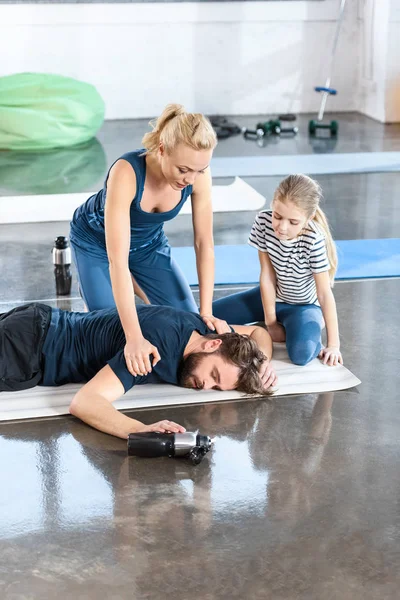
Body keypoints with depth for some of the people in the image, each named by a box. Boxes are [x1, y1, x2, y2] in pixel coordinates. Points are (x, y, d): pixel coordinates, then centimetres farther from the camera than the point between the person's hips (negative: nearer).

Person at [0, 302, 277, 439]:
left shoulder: (200, 326, -10)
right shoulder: (159, 342, -34)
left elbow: (257, 332, 12)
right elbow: (85, 401, -41)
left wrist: (262, 361, -11)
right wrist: (143, 431, -58)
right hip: (30, 344, -8)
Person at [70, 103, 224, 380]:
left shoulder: (198, 175, -29)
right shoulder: (126, 172, -43)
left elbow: (204, 243, -19)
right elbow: (117, 260, -46)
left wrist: (206, 313, -23)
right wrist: (134, 337, -51)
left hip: (149, 241, 4)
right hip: (96, 240, -4)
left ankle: (134, 285, 27)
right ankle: (102, 284, 20)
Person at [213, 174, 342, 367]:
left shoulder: (314, 240, -32)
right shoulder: (263, 221, -21)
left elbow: (325, 293, -25)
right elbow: (267, 275, -15)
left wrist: (333, 344, -23)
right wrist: (270, 322, -11)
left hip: (304, 305, -5)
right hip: (270, 297, 5)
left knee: (301, 353, -37)